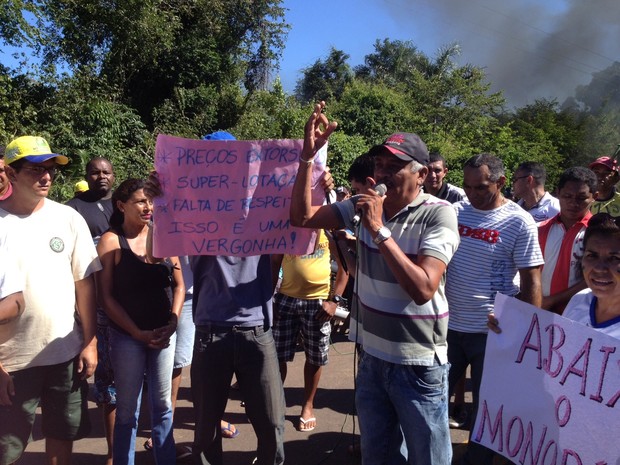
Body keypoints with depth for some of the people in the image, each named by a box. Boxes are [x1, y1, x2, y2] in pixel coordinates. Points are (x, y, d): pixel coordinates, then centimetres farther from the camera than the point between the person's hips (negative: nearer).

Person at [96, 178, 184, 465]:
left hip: (164, 333, 3)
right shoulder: (111, 241, -6)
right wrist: (138, 333, -13)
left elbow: (178, 284, 7)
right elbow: (106, 297, -8)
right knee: (128, 409, 7)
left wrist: (172, 323, -5)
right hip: (127, 336, -3)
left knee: (163, 404, 11)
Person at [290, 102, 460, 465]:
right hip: (373, 357, 5)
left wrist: (379, 230, -29)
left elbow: (422, 289, -27)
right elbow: (302, 216, -3)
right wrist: (309, 155, -12)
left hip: (418, 364, -5)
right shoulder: (365, 206, -2)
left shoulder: (438, 214, -17)